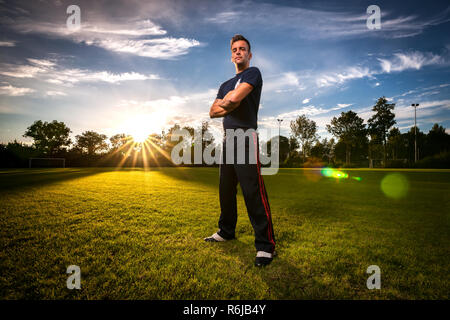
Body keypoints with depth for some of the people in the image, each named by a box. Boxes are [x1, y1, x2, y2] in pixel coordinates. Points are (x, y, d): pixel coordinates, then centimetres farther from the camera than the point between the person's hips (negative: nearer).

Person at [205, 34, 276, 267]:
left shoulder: (253, 73, 4)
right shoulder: (226, 85, 26)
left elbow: (235, 97, -15)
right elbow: (213, 112, 15)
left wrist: (223, 102, 6)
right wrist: (229, 106, -2)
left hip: (246, 138, -8)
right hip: (227, 139, 8)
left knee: (253, 192, -14)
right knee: (226, 190, 13)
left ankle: (265, 244, -8)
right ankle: (226, 231, 28)